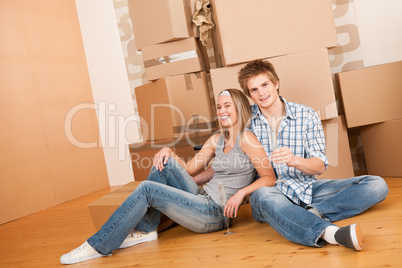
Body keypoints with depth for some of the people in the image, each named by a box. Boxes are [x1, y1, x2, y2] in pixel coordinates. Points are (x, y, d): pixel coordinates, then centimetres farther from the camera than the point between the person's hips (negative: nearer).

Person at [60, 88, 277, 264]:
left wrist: (241, 193, -23)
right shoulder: (216, 140, 16)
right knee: (165, 162, -5)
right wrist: (169, 153, -1)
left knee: (147, 189, -17)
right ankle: (145, 230, -2)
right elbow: (188, 169, 16)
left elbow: (269, 179, -10)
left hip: (215, 213, -7)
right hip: (202, 199, 7)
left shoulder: (246, 138, -7)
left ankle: (100, 246, -7)